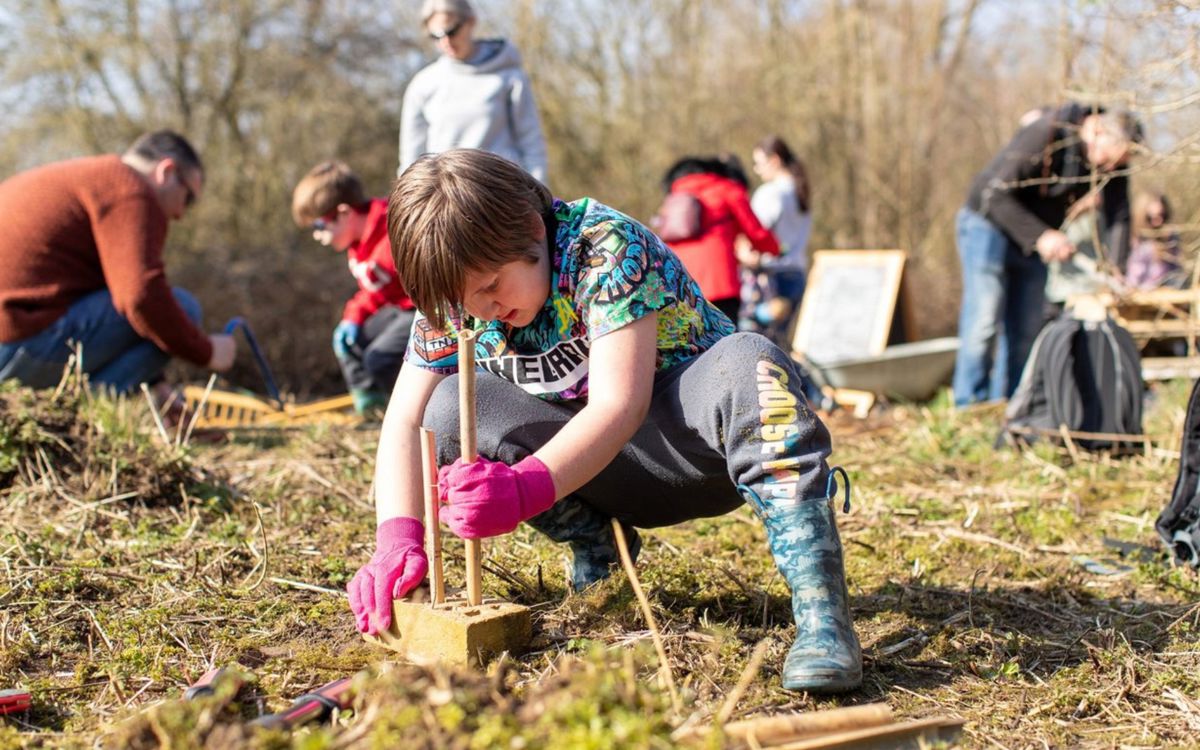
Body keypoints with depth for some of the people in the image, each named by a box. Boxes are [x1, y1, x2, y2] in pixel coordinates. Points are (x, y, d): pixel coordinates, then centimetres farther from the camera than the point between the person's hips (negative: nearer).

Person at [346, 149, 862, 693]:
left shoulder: (606, 245, -24)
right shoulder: (450, 295, -7)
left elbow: (620, 404, -34)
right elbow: (404, 422, -12)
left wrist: (525, 488, -50)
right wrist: (397, 537, -30)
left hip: (686, 428, -5)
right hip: (593, 462, 5)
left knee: (747, 362, -38)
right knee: (449, 410, -18)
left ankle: (819, 604, -43)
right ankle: (597, 551, -2)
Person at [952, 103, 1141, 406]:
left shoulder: (1111, 160, -9)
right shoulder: (1045, 134, -28)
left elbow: (1119, 217, -8)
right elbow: (996, 193, -28)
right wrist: (1040, 235, -34)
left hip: (1032, 241, 7)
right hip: (989, 225, -7)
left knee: (1025, 331, 5)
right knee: (983, 325, -13)